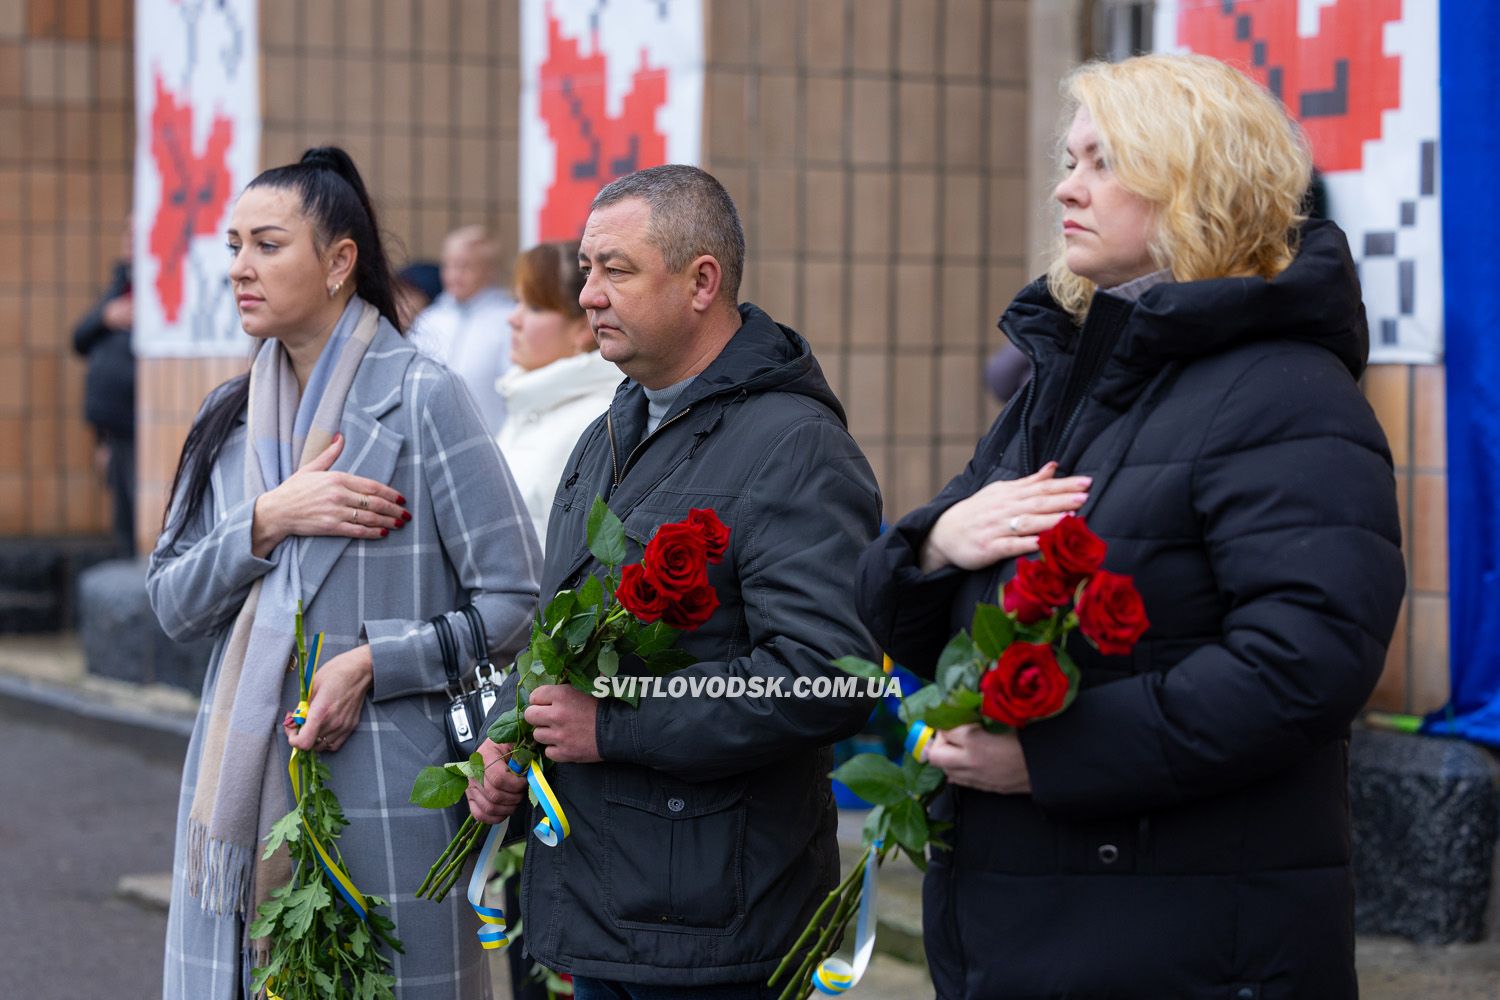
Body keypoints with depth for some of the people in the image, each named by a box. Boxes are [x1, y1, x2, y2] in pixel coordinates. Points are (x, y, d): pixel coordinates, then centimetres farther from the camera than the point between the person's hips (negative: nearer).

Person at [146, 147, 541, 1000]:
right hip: (245, 776, 5)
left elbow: (516, 601, -8)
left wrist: (371, 665, -16)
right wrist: (268, 522, -8)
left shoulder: (422, 399, -6)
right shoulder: (231, 418, 12)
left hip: (382, 783, -5)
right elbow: (172, 602, 8)